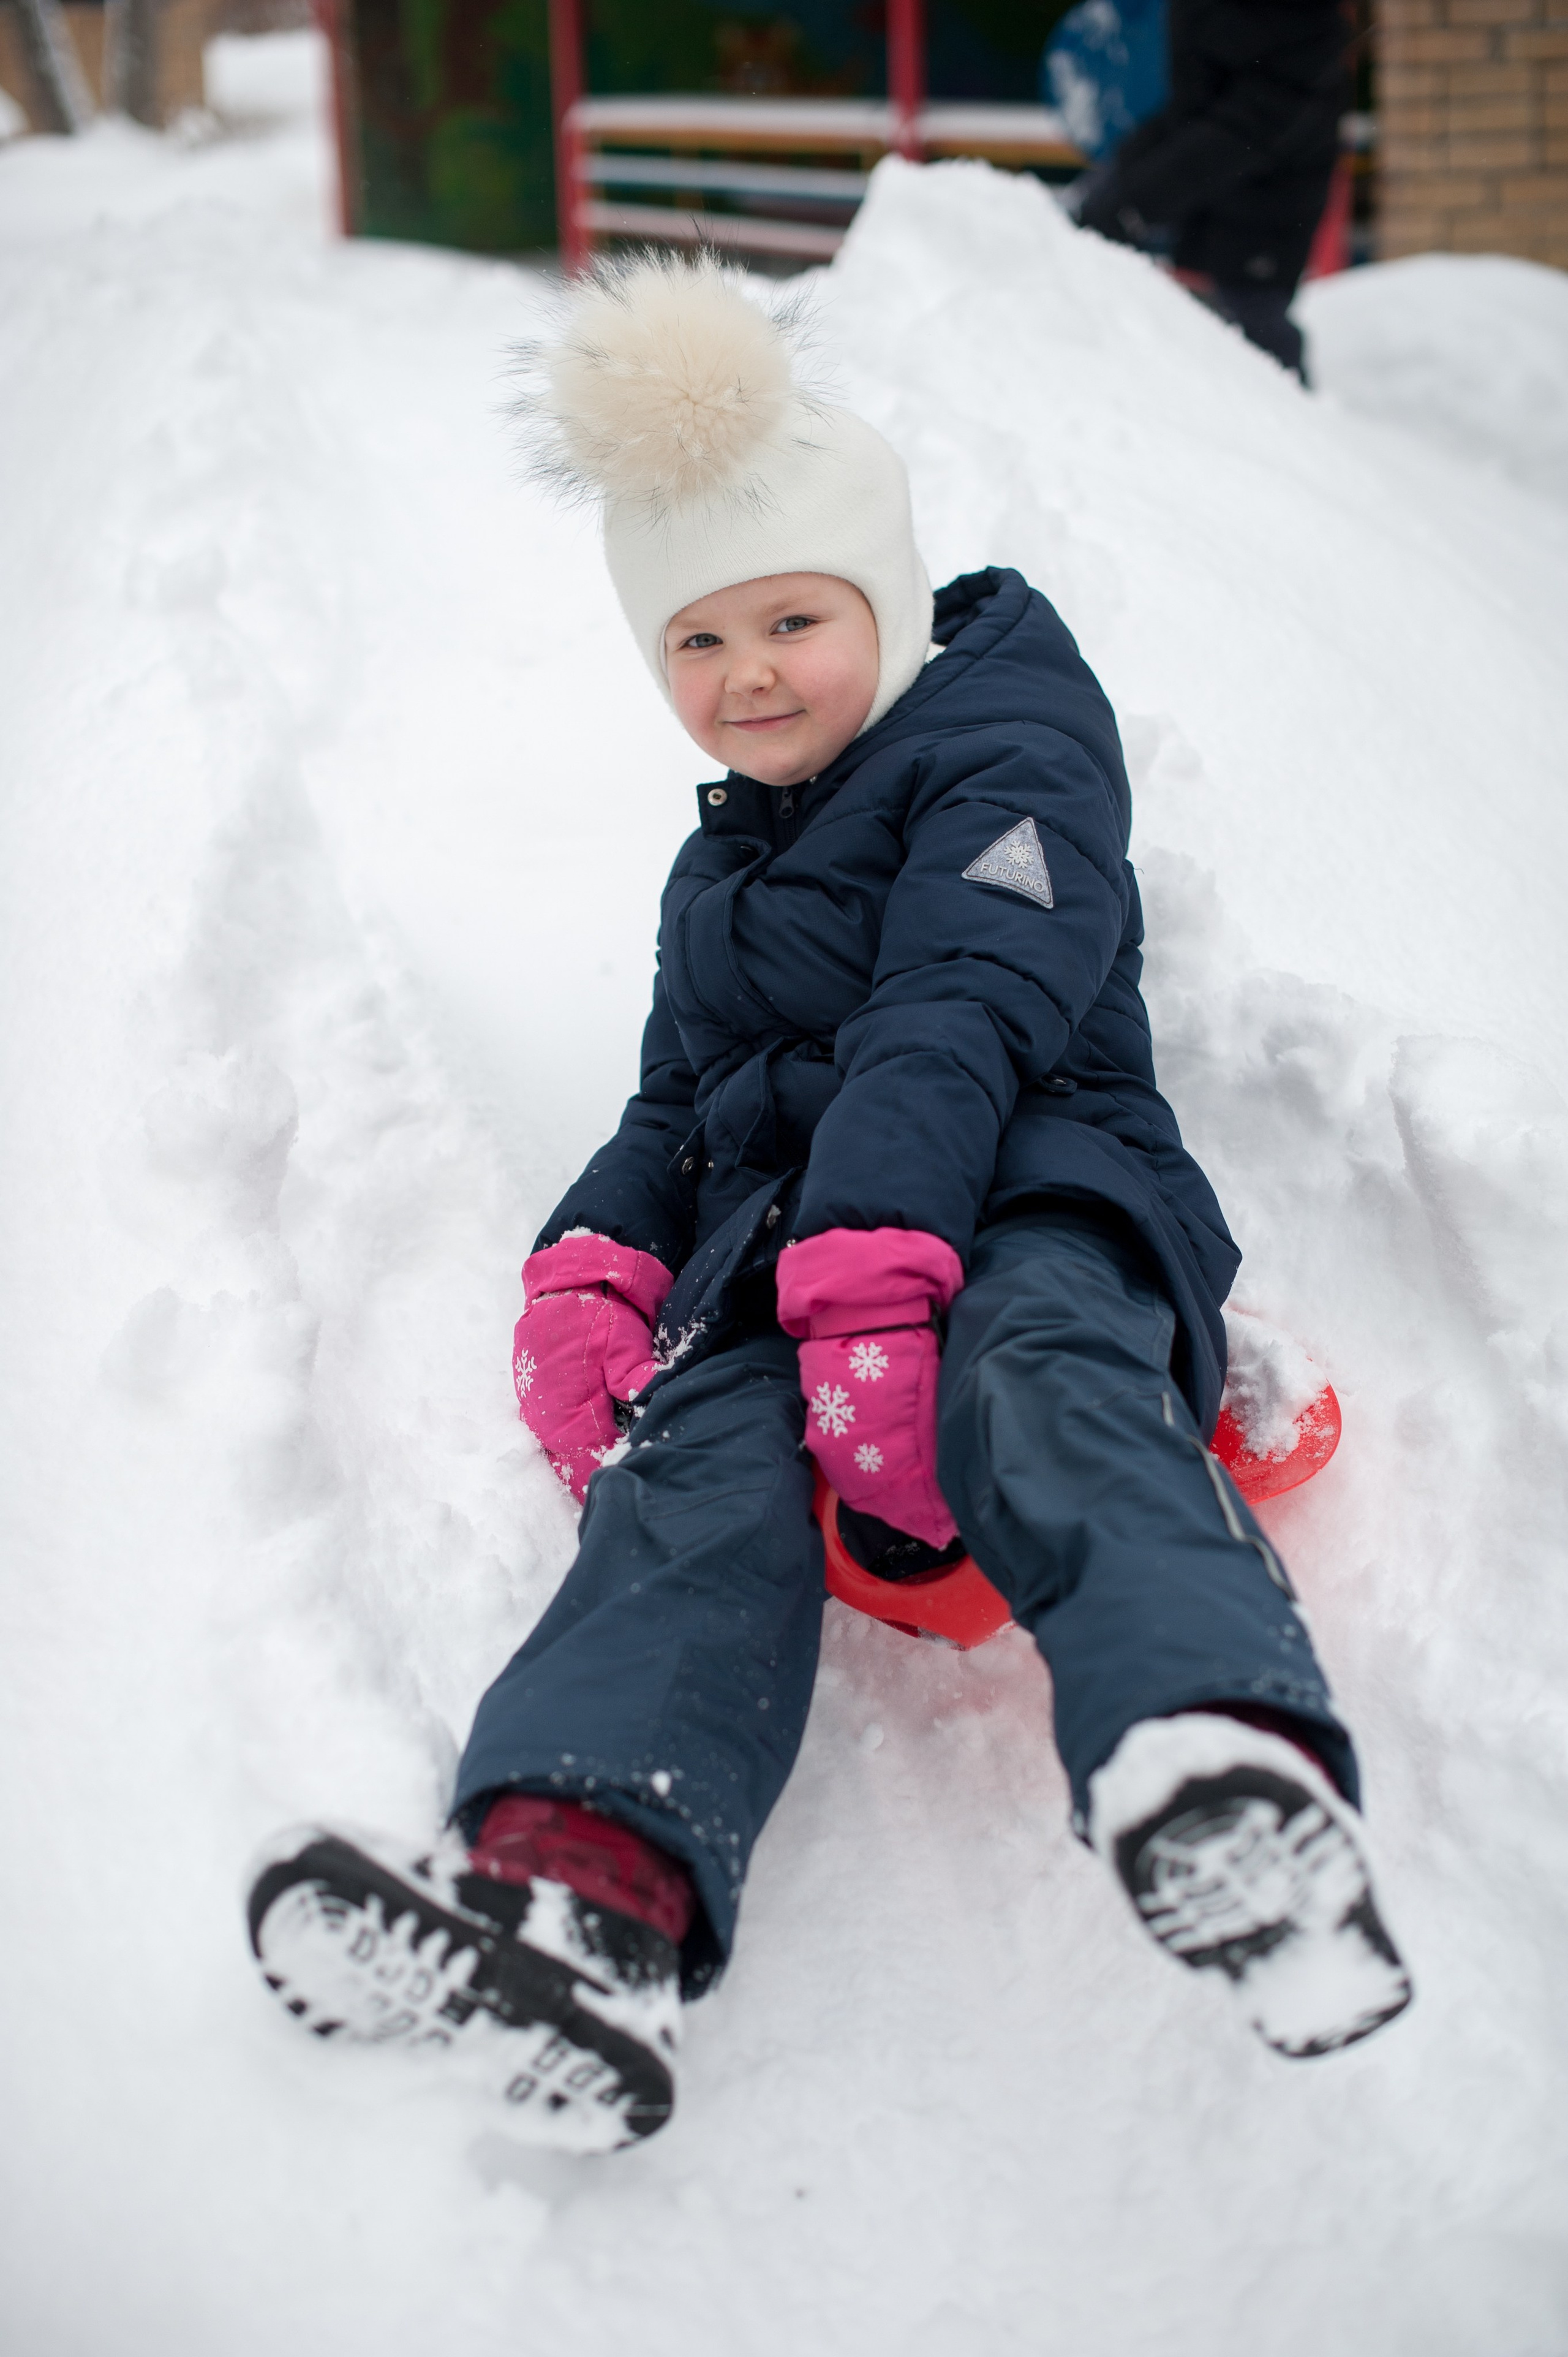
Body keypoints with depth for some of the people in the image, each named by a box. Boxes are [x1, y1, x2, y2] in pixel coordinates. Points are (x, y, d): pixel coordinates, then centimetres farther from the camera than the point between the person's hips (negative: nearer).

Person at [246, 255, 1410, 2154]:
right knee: (692, 1479, -26)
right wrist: (591, 1271, 8)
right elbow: (678, 1111, 30)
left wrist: (875, 1276, -27)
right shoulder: (717, 874, 30)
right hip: (776, 1244, 6)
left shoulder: (1004, 760, 4)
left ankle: (1222, 1774, -67)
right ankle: (577, 1894, -50)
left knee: (1043, 1387, -39)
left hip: (1025, 1205, -5)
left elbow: (949, 1032, -13)